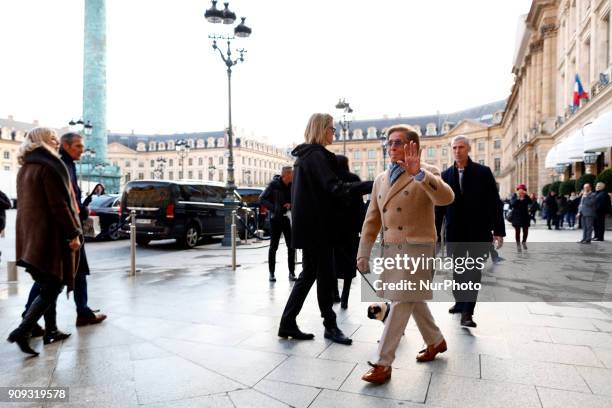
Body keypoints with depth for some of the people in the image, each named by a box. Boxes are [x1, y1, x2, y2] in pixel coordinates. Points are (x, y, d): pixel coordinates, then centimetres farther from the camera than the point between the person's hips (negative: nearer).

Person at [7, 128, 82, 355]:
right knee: (51, 287, -2)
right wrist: (73, 234, -16)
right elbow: (59, 205, -19)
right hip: (51, 236, -9)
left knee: (47, 286, 15)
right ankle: (22, 331, -7)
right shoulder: (49, 167, -13)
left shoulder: (24, 169, 15)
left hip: (32, 238, 9)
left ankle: (51, 331, 21)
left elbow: (28, 204, 19)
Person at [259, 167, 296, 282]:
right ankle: (271, 273, 14)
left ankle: (291, 272, 14)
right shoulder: (274, 184, -9)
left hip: (288, 219, 3)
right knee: (273, 246, 5)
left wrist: (291, 204, -10)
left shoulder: (292, 186, 1)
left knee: (291, 246, 4)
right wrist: (274, 208, -19)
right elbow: (262, 198, -8)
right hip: (275, 219, -3)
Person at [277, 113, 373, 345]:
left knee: (309, 273, 13)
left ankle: (288, 324, 16)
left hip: (308, 224, 10)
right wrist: (372, 185, -26)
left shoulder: (303, 155, 17)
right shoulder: (317, 155, -13)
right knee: (325, 275, 2)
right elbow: (335, 188, -25)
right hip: (317, 225, -10)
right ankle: (330, 326, 16)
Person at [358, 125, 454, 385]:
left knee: (401, 303, -7)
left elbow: (446, 198, -26)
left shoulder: (426, 174, -5)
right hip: (391, 249, 7)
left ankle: (383, 364, 2)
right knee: (413, 301, 18)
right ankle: (436, 341, 40)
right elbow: (372, 219, 11)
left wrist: (418, 173, -37)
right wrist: (363, 253, 7)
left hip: (417, 248, -7)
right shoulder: (381, 179, 12)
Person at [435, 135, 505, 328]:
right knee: (458, 270, 14)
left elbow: (494, 202, -3)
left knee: (474, 271, -3)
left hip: (478, 231, -2)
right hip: (456, 232, 3)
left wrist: (498, 230, -7)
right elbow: (440, 205, 5)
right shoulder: (446, 175, 4)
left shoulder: (483, 172, -2)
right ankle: (460, 302, 32)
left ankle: (467, 312, 2)